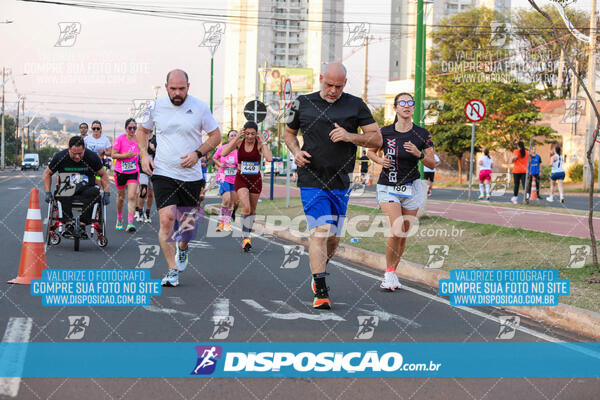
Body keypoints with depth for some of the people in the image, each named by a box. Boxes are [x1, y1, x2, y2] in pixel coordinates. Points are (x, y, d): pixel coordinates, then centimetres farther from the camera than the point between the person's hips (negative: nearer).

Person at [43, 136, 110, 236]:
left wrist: (107, 194, -1)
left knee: (95, 192, -34)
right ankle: (68, 224, -37)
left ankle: (82, 224, -34)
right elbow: (47, 174, 11)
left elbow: (103, 175, 9)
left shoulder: (92, 157, -3)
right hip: (67, 190, 0)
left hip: (86, 190, 0)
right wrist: (48, 193, 1)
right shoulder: (60, 157, -3)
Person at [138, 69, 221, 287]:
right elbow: (143, 131, 17)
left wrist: (197, 153, -11)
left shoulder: (200, 107, -4)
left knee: (187, 221, 10)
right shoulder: (156, 107, 0)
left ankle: (182, 248, 44)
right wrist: (144, 155, 1)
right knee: (166, 219, -16)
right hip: (163, 173, -1)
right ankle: (173, 270, -10)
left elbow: (215, 135, 4)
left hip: (191, 175, 1)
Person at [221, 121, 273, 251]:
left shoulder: (260, 144, -9)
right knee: (246, 207, -20)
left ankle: (247, 234, 32)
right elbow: (223, 153, -22)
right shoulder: (239, 142, -7)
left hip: (255, 179, 1)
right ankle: (245, 238, -16)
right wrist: (237, 137, -21)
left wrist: (262, 141, -22)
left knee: (252, 210, 12)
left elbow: (269, 158, -27)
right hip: (241, 179, -1)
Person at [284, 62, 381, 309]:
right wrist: (296, 151, -1)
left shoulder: (355, 105, 4)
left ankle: (318, 270, 39)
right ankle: (320, 291, -16)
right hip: (311, 180, -2)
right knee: (320, 231, -16)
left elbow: (377, 139, 2)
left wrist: (350, 136, -15)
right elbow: (289, 132, 20)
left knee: (333, 237, 9)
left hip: (340, 183, 2)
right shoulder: (303, 104, 5)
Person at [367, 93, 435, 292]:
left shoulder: (422, 134, -4)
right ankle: (389, 272, 0)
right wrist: (380, 160, -10)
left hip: (412, 188, 2)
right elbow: (371, 151, 11)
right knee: (397, 230, -18)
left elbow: (432, 164, -1)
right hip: (388, 188, -2)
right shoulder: (385, 132, -6)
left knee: (404, 234, 5)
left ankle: (392, 273, 23)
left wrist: (418, 154, -19)